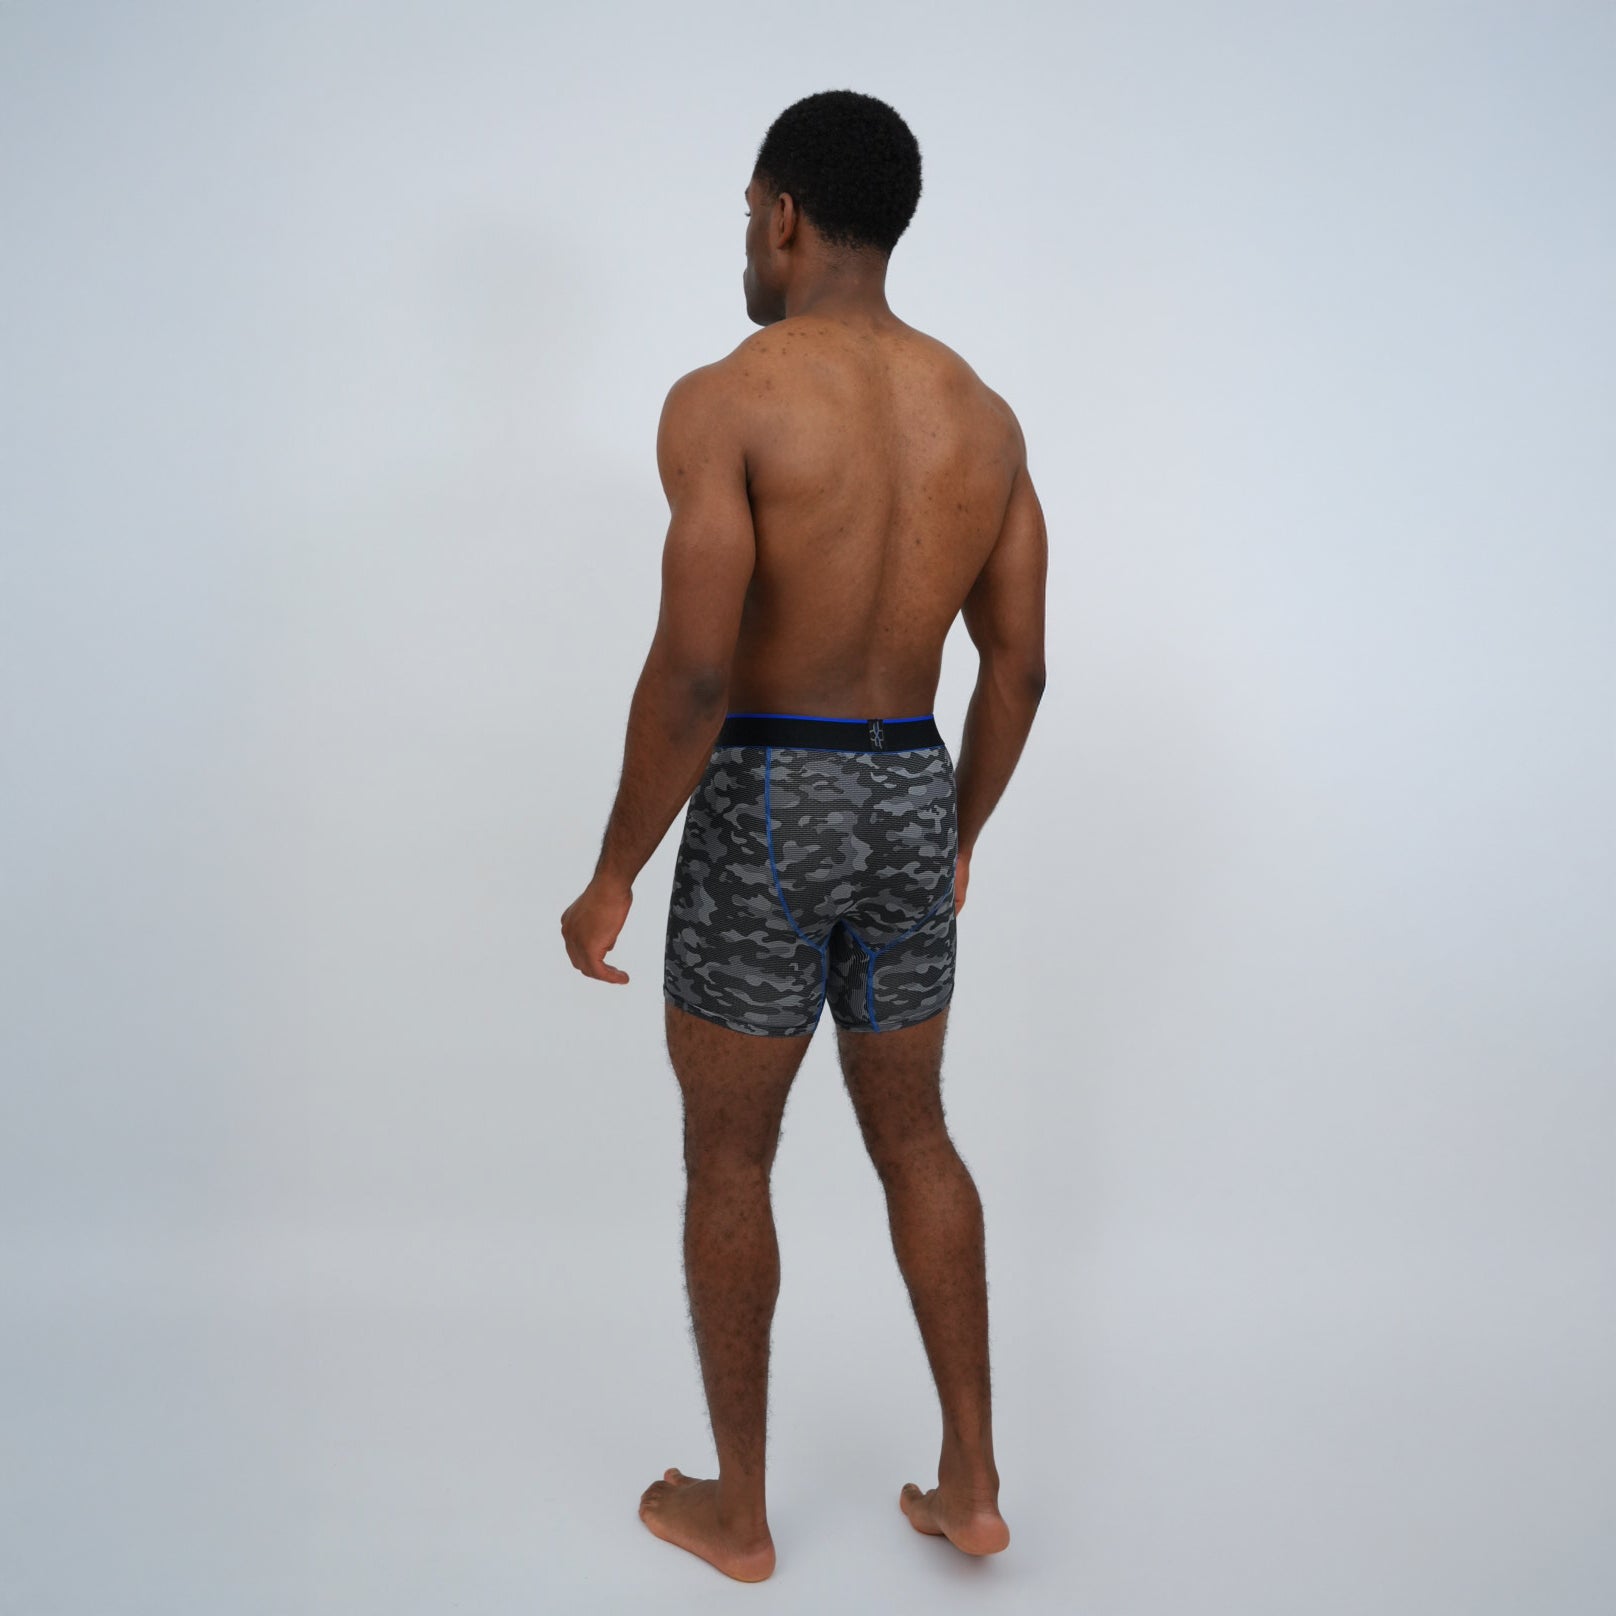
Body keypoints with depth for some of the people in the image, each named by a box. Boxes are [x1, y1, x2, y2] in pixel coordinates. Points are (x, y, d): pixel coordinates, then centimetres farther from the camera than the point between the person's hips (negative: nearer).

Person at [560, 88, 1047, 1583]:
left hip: (764, 812, -5)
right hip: (911, 803, 6)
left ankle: (737, 1511, 26)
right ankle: (971, 1486, 26)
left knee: (727, 1160, 11)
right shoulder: (983, 412, 6)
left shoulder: (723, 401, -13)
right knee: (913, 1137, 20)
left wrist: (612, 879, -10)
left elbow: (692, 674, -21)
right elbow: (1018, 671, 8)